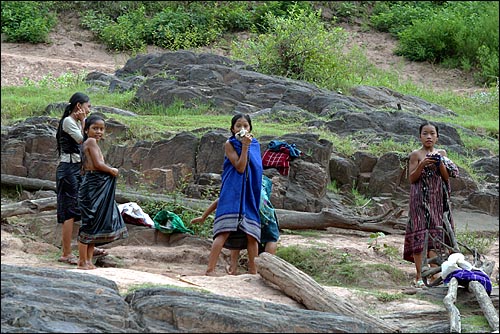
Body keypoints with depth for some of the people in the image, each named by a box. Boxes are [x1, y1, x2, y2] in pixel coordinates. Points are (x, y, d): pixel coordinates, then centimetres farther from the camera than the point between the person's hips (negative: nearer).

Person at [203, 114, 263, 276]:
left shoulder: (255, 144, 13)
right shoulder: (229, 144, -2)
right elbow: (240, 167, -13)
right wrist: (245, 146, -17)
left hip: (250, 194, 5)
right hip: (233, 192, -5)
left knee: (251, 235, 2)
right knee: (225, 231, -17)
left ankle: (253, 271, 10)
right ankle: (210, 269, -20)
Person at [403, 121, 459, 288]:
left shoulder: (441, 153, 10)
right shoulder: (416, 155, -2)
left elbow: (447, 177, 6)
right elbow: (412, 179, -5)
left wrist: (440, 163, -11)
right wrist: (422, 165, -18)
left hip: (438, 199, 4)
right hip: (420, 198, -4)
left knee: (436, 235, 2)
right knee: (419, 235, -6)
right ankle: (419, 276, -3)